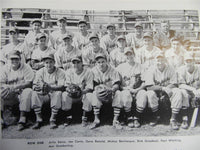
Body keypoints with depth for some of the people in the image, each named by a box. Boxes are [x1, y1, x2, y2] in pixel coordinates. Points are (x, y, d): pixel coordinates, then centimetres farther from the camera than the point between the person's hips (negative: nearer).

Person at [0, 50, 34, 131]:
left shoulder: (26, 68, -2)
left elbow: (29, 83, -13)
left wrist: (16, 86, -27)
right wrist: (8, 87, -24)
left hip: (22, 92, -2)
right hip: (9, 94, 3)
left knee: (28, 91, -33)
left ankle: (22, 119, -32)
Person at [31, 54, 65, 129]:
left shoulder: (60, 72, -6)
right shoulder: (40, 72, 2)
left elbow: (61, 86, -19)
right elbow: (34, 86, -5)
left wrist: (50, 87, -38)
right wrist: (40, 87, -31)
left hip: (54, 94, -2)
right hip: (43, 95, 2)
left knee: (58, 93, -35)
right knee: (34, 94, -27)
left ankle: (53, 120, -24)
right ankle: (38, 120, -19)